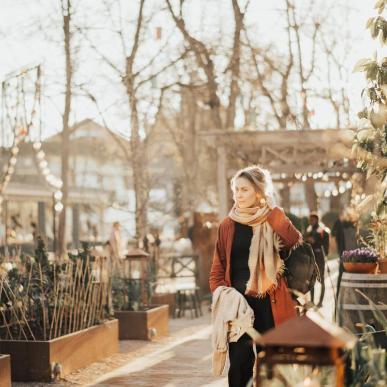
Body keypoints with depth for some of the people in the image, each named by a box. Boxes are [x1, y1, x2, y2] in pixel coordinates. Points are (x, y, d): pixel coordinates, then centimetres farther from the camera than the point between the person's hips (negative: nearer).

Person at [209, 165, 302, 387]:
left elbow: (296, 242, -18)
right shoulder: (228, 225, 7)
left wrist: (271, 210, -14)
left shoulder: (274, 222, 3)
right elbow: (218, 269, 10)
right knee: (239, 364, -2)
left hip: (269, 304, -1)